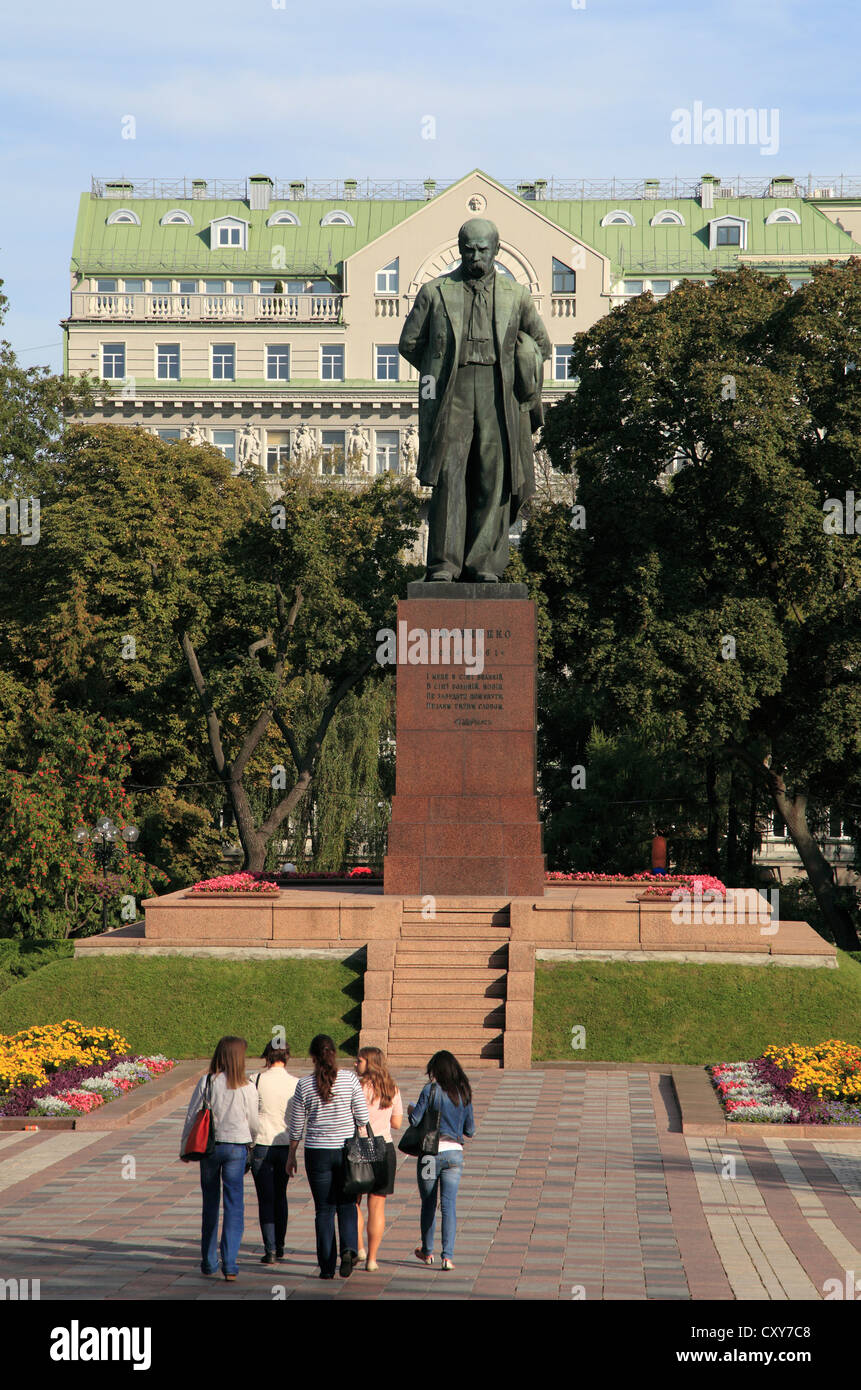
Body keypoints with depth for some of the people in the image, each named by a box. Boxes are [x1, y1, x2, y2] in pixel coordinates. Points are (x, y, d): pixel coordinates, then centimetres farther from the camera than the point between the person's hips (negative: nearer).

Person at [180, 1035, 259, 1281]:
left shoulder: (207, 1082, -5)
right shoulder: (246, 1088, -5)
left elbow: (192, 1116, -3)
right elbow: (253, 1123, 5)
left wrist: (185, 1147, 9)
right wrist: (250, 1141, 26)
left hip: (209, 1147, 1)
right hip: (236, 1146, -1)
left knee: (210, 1205, 13)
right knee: (234, 1206, 2)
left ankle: (209, 1263, 19)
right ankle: (229, 1264, -6)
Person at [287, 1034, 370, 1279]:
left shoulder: (304, 1085, -6)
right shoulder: (349, 1079, -6)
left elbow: (296, 1126, 1)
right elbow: (362, 1117, -5)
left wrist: (292, 1156, 12)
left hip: (317, 1152, 0)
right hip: (347, 1149, 0)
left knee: (324, 1209, 8)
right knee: (346, 1204, 15)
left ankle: (327, 1266, 6)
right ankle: (349, 1248, -9)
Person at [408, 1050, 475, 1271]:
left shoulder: (431, 1090, -8)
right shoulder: (464, 1094, 5)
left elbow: (415, 1120, -11)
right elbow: (470, 1130, 10)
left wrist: (411, 1110, 11)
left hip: (431, 1152, -3)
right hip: (455, 1153, 3)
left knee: (429, 1203, 13)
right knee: (449, 1205, 0)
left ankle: (427, 1251, 26)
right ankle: (447, 1256, -9)